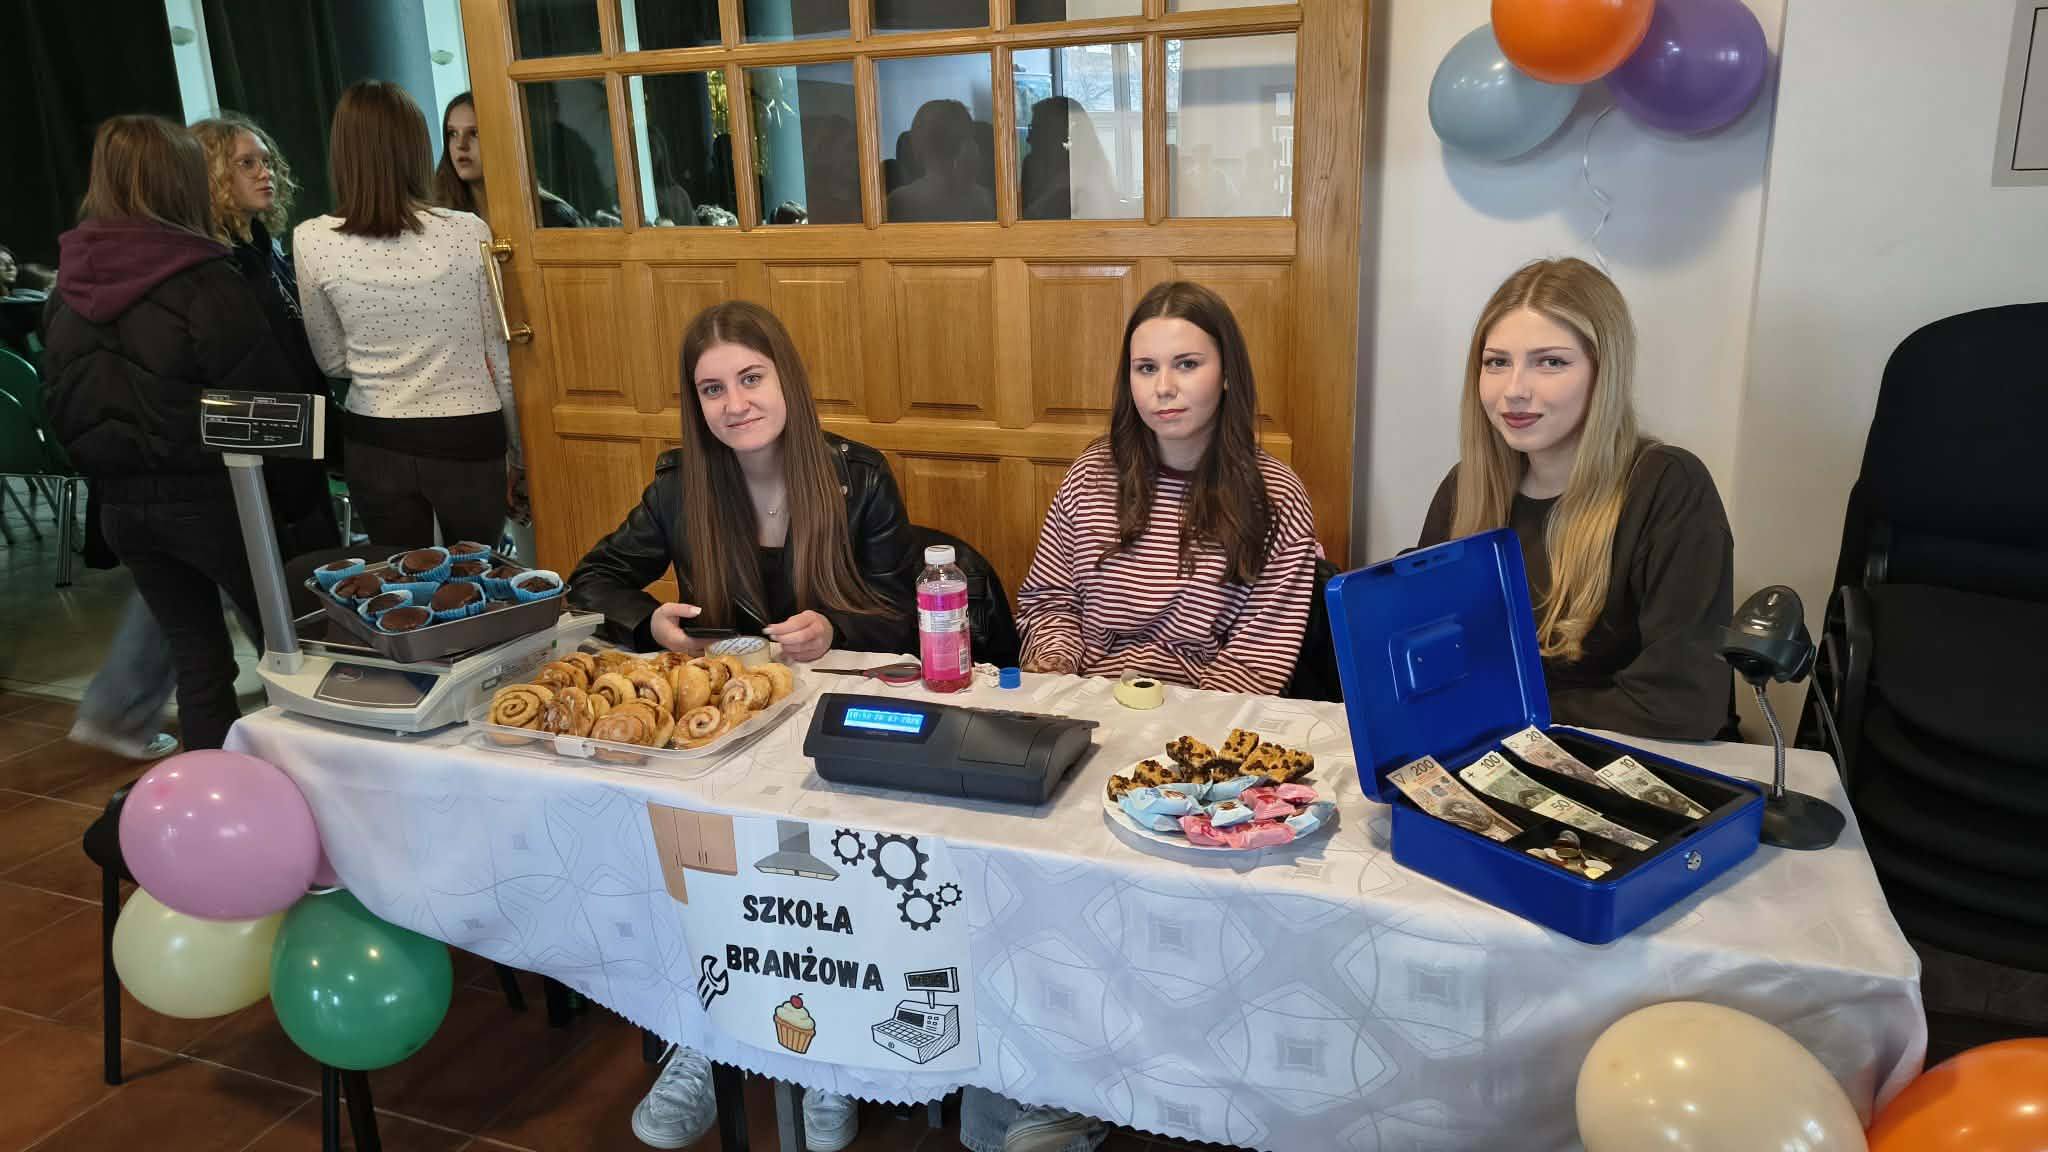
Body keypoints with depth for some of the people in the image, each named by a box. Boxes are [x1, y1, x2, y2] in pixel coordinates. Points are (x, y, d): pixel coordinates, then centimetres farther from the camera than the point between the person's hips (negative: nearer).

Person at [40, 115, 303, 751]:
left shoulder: (69, 287, 4)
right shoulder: (203, 282, -16)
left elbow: (62, 407, 12)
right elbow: (269, 398, -15)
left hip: (121, 503, 6)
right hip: (210, 498, -6)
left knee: (197, 661, 13)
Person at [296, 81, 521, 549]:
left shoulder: (312, 241, -6)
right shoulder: (468, 232, -10)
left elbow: (333, 362, 6)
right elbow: (502, 356, -2)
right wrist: (518, 451, 9)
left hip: (375, 446, 2)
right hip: (467, 442, -1)